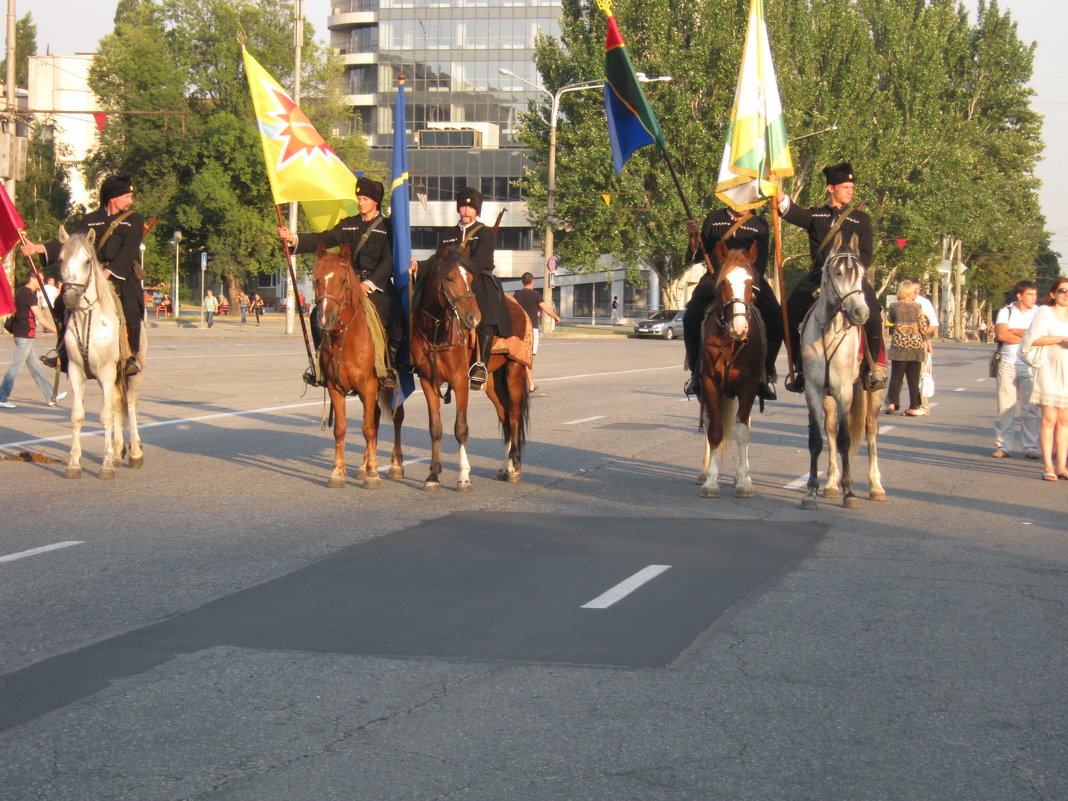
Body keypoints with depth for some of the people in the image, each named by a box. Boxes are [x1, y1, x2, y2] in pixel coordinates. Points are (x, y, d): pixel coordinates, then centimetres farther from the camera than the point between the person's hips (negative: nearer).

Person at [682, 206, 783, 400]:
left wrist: (751, 285, -19)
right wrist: (693, 236, -8)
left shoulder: (759, 225, 7)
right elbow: (699, 256, 11)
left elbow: (761, 260, -2)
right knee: (691, 317, -26)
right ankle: (696, 372, -9)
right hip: (715, 278, 0)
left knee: (776, 319, -24)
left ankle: (765, 374, -10)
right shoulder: (714, 219, 9)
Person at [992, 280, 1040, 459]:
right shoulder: (1006, 312, 7)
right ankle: (1003, 446, 4)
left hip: (1030, 365, 0)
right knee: (1005, 407, -1)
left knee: (1030, 407, 0)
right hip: (1008, 364, 0)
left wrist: (1014, 331, -5)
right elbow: (1001, 334, -10)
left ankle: (1030, 447, 4)